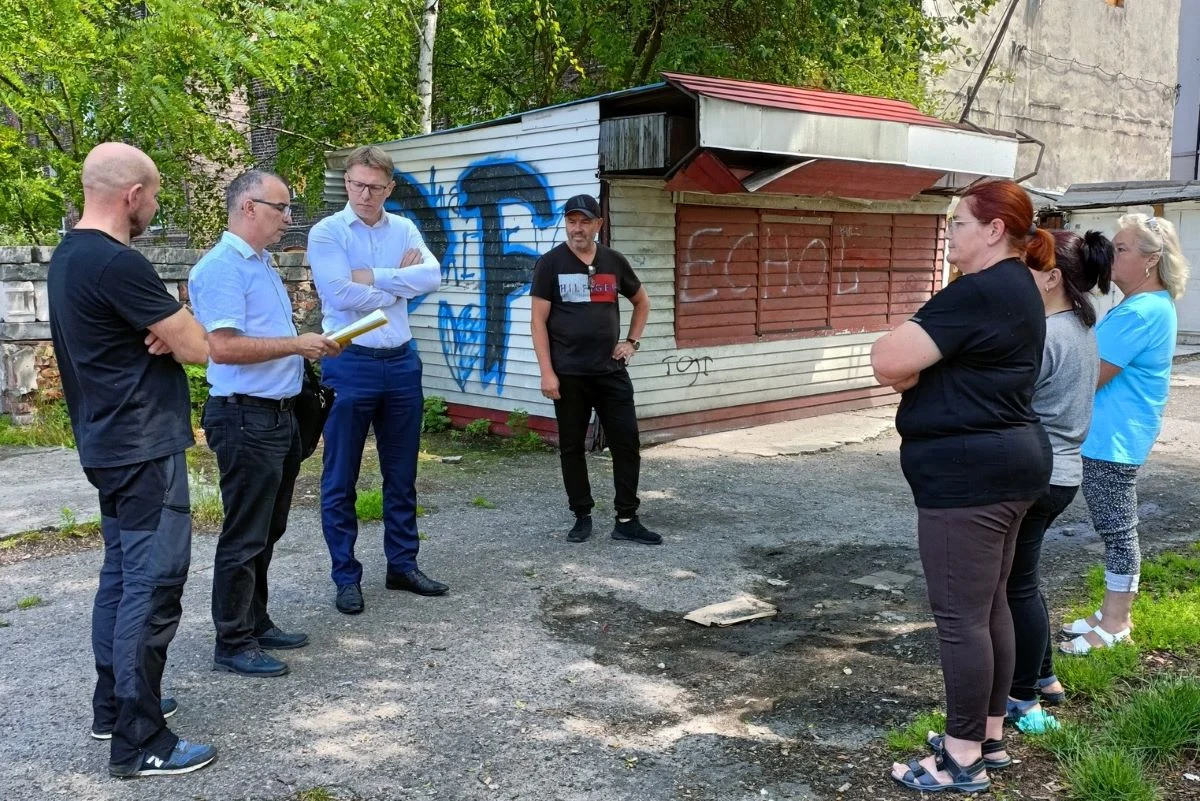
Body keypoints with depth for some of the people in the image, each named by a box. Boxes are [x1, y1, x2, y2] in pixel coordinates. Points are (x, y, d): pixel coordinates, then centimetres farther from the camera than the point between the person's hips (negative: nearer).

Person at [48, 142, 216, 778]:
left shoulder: (68, 255, 11)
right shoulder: (117, 263, -21)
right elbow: (197, 348, -19)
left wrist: (161, 333, -6)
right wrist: (175, 335, 2)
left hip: (108, 443, 10)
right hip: (144, 448, -10)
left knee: (122, 573, 18)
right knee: (153, 586, -5)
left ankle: (113, 703, 29)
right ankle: (138, 743, 3)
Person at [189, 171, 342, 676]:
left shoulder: (262, 265, 16)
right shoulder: (221, 267, -15)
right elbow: (222, 347, -24)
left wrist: (312, 346, 11)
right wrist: (296, 344, -21)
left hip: (278, 414, 10)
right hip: (245, 418, -10)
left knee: (267, 531, 17)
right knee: (244, 536, -1)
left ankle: (256, 622, 30)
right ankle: (233, 644, 10)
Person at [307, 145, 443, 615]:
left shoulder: (404, 230, 7)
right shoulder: (326, 233, -5)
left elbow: (431, 277, -10)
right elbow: (341, 295, -18)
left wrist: (372, 276, -16)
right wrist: (400, 283, -7)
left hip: (402, 363, 4)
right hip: (350, 365, -4)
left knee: (402, 475, 13)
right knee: (341, 480, 4)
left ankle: (403, 566, 26)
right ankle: (346, 577, 16)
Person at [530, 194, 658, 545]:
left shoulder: (614, 262, 7)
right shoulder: (551, 263, -2)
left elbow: (642, 302, 22)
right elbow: (539, 321, -4)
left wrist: (632, 341, 9)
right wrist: (547, 372, -11)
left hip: (611, 371, 3)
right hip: (569, 374, -2)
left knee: (627, 444, 1)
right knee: (571, 448, 6)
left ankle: (627, 520, 11)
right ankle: (582, 517, 19)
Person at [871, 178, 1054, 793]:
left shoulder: (979, 292, -20)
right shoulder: (1016, 288, 15)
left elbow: (889, 363, -23)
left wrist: (908, 362, -2)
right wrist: (918, 361, 0)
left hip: (968, 473, -11)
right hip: (1002, 463, 11)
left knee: (960, 614, -1)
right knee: (989, 604, 17)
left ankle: (964, 758, 10)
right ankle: (989, 737, 29)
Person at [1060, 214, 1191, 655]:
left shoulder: (1139, 312, -21)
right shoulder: (1153, 305, 13)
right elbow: (1106, 363, 19)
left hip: (1112, 439, -10)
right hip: (1113, 435, 10)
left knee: (1118, 532, 0)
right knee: (1118, 530, 17)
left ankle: (1115, 625, 10)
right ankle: (1114, 614, 27)